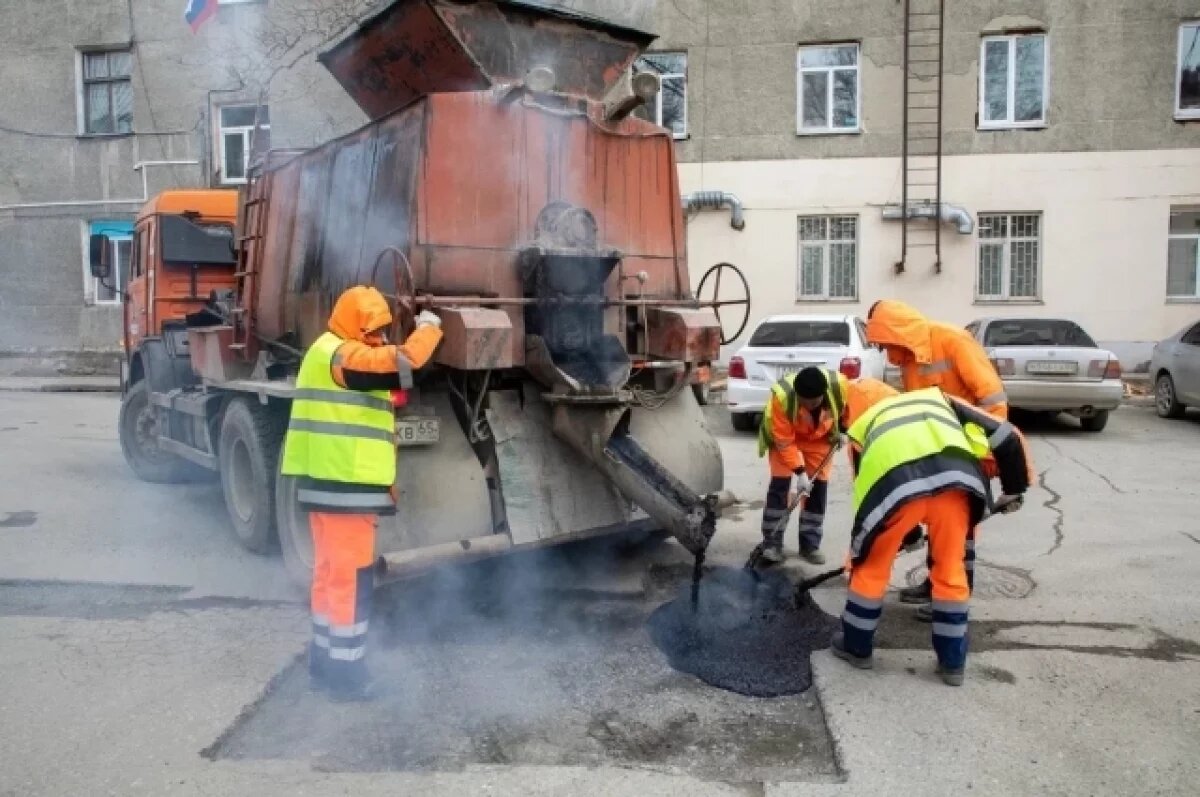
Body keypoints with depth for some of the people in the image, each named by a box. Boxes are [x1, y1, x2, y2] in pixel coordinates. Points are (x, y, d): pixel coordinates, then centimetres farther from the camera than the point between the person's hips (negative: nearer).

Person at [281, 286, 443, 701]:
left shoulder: (332, 354, 20)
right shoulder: (341, 355, -14)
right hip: (346, 487, -11)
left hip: (330, 482, 11)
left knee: (331, 573, 17)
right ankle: (344, 673, 5)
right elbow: (405, 361, -26)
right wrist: (429, 325, -8)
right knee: (351, 577, -3)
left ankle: (325, 660, 28)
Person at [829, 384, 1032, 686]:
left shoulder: (863, 424, 38)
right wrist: (1014, 489, 37)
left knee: (871, 567, 22)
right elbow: (1006, 435, 26)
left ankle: (856, 648, 38)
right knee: (950, 571, 22)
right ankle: (952, 663, 34)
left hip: (895, 485, -1)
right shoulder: (939, 398, 38)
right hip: (954, 479, 1)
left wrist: (902, 534, 51)